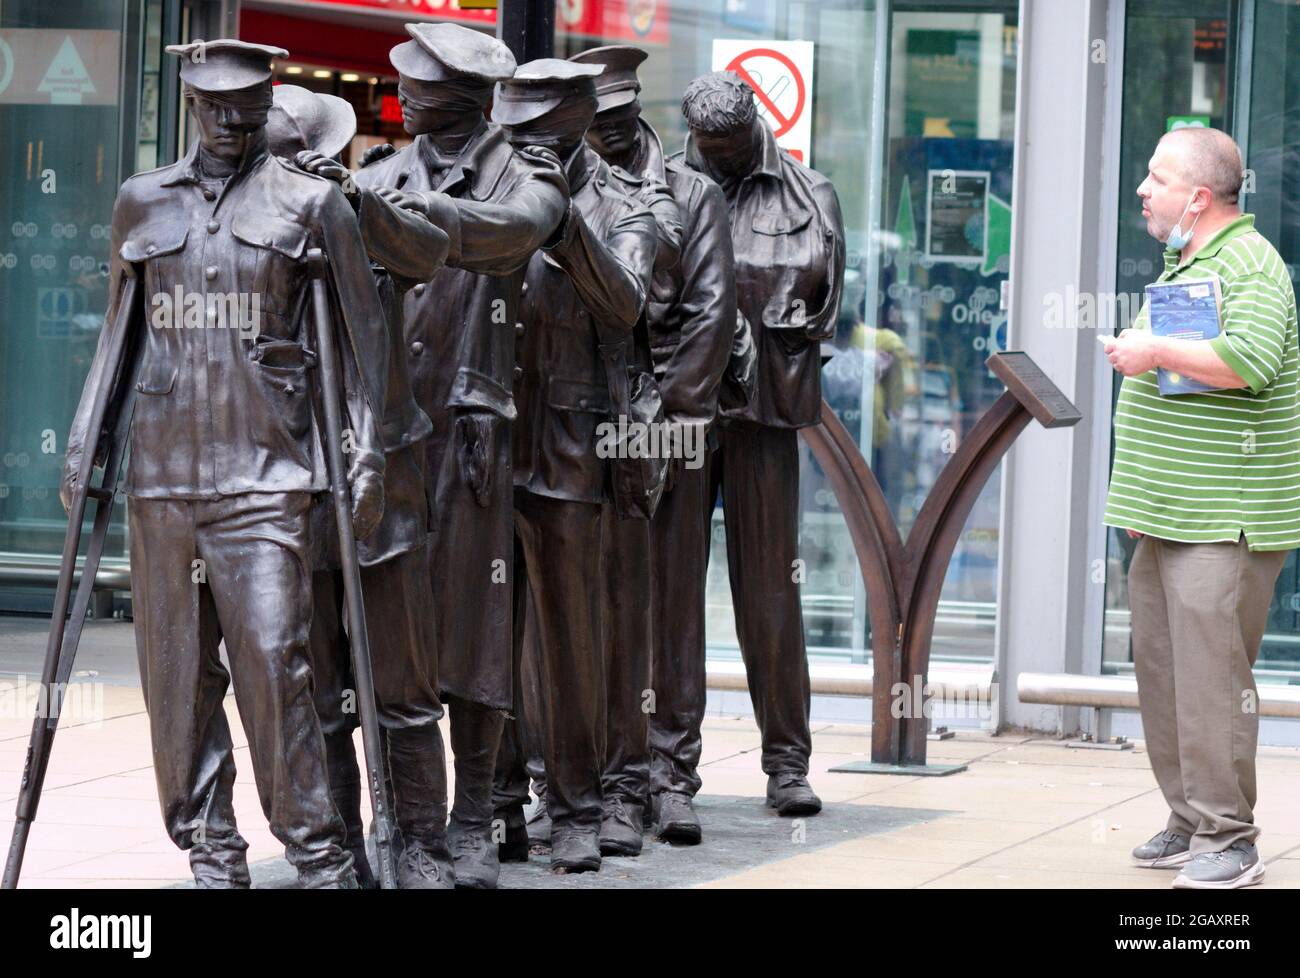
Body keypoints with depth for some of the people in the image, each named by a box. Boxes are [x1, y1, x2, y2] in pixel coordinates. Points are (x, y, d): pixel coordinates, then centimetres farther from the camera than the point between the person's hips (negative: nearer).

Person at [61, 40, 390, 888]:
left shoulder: (312, 204, 5)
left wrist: (369, 452, -1)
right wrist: (84, 442, 16)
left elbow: (363, 332, 6)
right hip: (163, 469, 4)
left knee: (273, 664, -11)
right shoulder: (142, 203, 14)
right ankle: (212, 855, 10)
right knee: (175, 672, 2)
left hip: (267, 470, -4)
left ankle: (320, 854, -2)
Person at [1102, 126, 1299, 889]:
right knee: (1162, 667, 10)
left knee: (1211, 671, -11)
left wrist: (1154, 352, -20)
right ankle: (1190, 823, 17)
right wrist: (1140, 494, 27)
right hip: (1170, 519, 10)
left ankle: (1229, 840, -8)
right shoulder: (1184, 266, 20)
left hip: (1224, 522, -10)